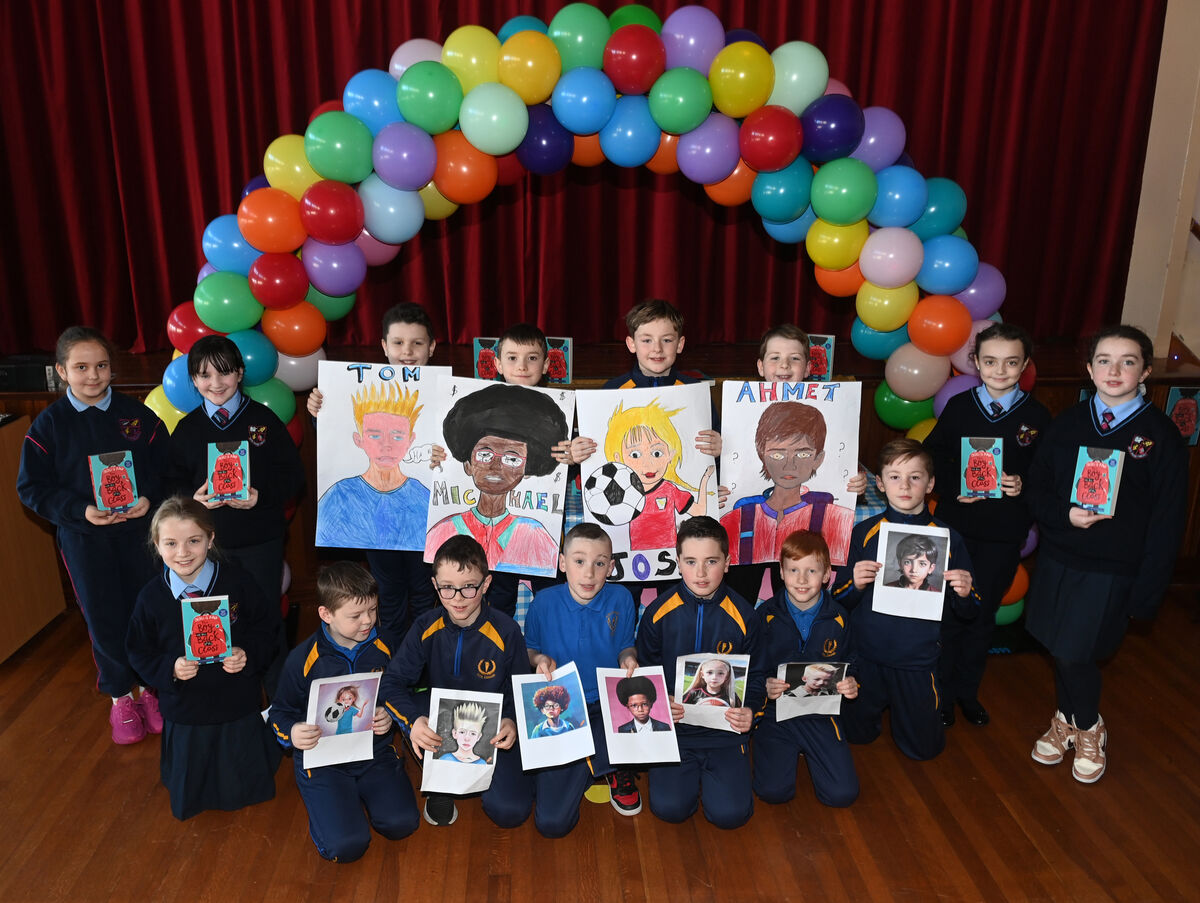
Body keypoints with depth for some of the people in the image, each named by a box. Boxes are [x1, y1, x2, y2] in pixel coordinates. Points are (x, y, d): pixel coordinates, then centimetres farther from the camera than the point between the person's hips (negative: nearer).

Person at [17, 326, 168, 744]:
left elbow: (165, 467, 1)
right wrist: (80, 510, -18)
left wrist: (150, 498, -18)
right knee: (104, 618, 8)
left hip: (139, 531, 1)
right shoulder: (48, 423, -5)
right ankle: (120, 695, 28)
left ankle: (148, 684, 32)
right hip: (84, 537, -1)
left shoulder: (138, 415, -3)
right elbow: (31, 487, -4)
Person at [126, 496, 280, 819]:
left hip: (238, 707, -1)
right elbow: (140, 653, -1)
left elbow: (266, 627, -5)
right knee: (187, 801, 19)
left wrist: (248, 655, -22)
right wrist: (170, 669, -18)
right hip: (184, 712, 1)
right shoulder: (151, 597, -11)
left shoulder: (236, 581, -15)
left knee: (248, 791, 16)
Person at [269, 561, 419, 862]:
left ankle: (359, 793, 16)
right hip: (323, 760, -3)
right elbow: (281, 712, 2)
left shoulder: (385, 644, -2)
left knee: (401, 823, -15)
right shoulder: (303, 659, -11)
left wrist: (390, 716, -11)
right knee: (346, 845, -19)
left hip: (375, 753, 3)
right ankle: (326, 802, 15)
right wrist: (292, 733, -21)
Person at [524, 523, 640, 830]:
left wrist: (628, 658, -14)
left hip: (608, 705, 1)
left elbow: (625, 646, 8)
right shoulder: (544, 602, -7)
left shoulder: (621, 599, -5)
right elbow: (528, 649, 8)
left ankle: (615, 766, 0)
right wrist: (539, 658, -14)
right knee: (552, 823, -13)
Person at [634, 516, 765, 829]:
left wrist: (749, 710, -14)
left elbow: (755, 676, 5)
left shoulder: (743, 616, -5)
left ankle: (716, 768, 20)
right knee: (669, 808, -14)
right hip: (673, 724, 0)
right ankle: (690, 773, 19)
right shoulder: (658, 612, -6)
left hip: (724, 728, 0)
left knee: (730, 812, -12)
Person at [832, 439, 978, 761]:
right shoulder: (864, 532, -6)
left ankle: (902, 705, 40)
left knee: (923, 748, 12)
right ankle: (881, 702, 45)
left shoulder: (948, 538, -6)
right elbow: (839, 600, -2)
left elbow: (968, 613, 2)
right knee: (857, 734, 16)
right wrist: (855, 584, -24)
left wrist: (964, 593, -21)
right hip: (867, 656, 1)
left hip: (917, 661, 0)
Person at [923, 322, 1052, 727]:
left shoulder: (1037, 416, -2)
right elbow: (932, 459, 0)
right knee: (948, 611, 7)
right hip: (956, 526, 0)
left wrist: (1023, 485, -17)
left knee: (983, 615, 13)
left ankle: (967, 691, 31)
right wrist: (953, 488, -16)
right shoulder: (958, 406, -2)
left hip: (1005, 532, 1)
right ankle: (941, 693, 24)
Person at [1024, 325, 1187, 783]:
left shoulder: (1161, 434, -7)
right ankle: (1068, 720, 38)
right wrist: (1064, 515, -14)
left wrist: (1148, 589, -8)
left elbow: (1167, 518, -6)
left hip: (1113, 569, -3)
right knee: (1060, 648, 12)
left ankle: (1088, 729, 26)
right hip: (1057, 558, 4)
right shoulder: (1068, 423, 3)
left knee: (1076, 654, -3)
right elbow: (1037, 485, 7)